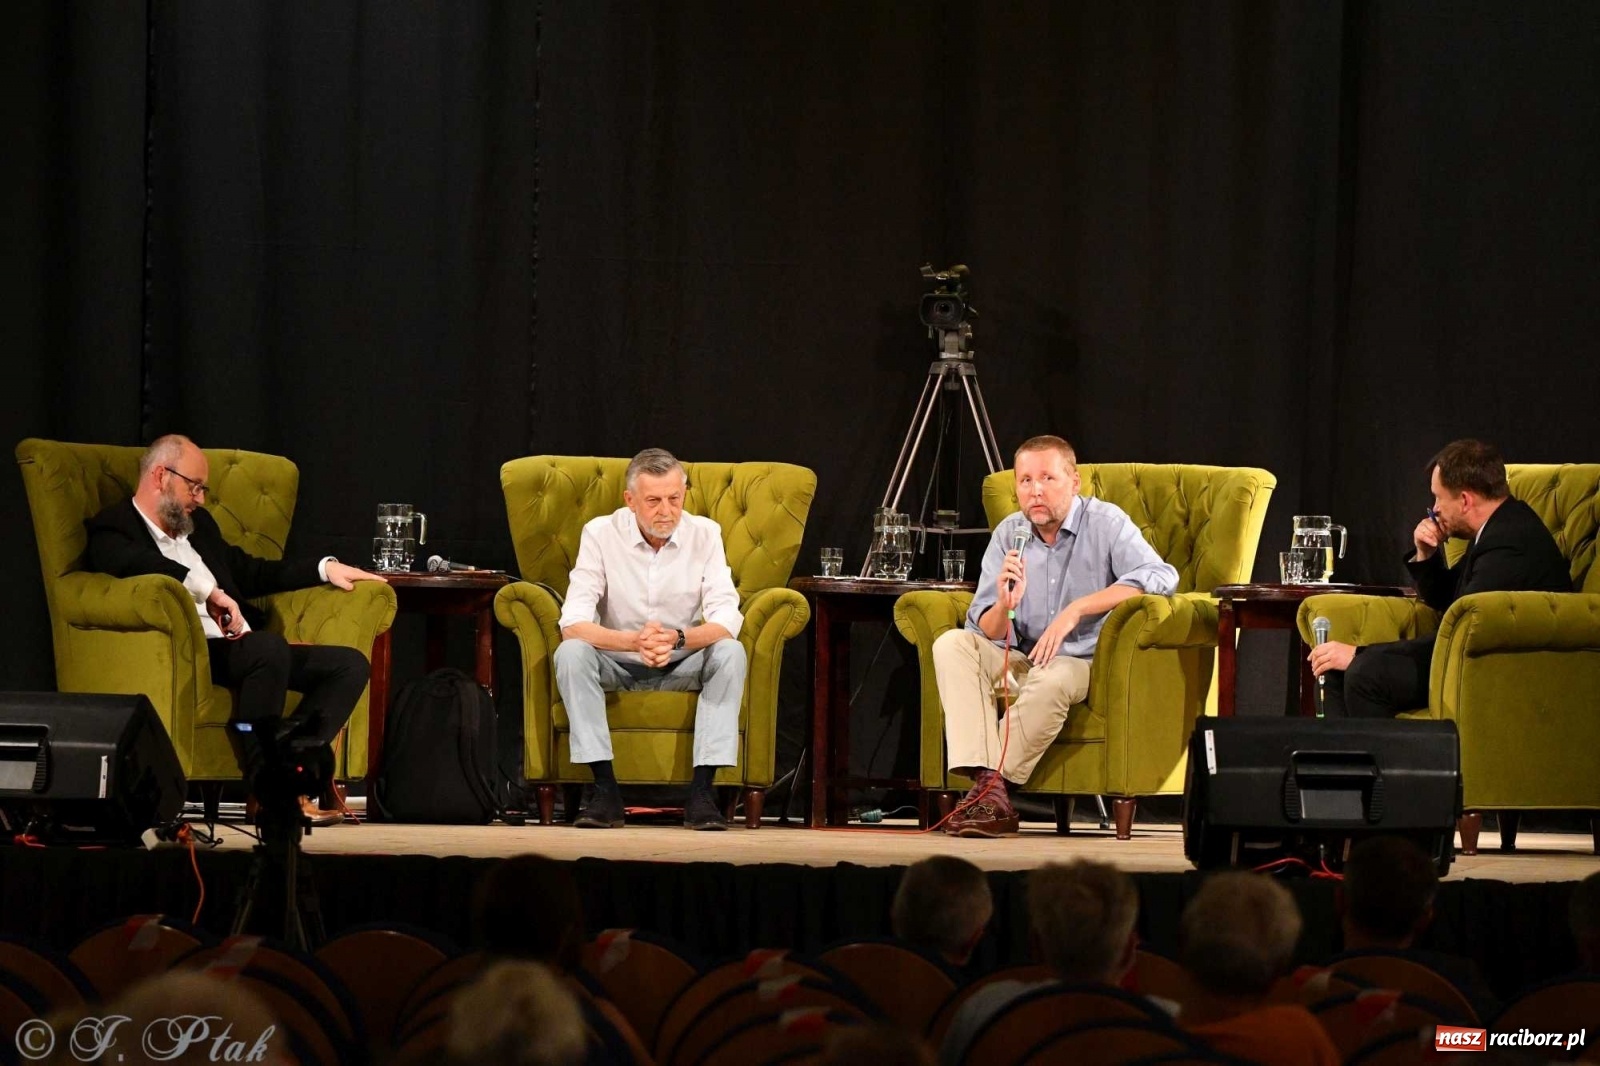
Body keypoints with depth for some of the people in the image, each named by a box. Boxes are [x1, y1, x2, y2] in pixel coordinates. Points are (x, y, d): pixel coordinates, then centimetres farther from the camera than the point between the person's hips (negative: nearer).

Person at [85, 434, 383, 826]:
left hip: (241, 648, 9)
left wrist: (324, 568, 27)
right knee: (269, 647, -37)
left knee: (350, 664, -8)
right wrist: (208, 591, -29)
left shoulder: (199, 524, 27)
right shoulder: (112, 529, 0)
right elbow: (133, 563, -24)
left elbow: (249, 572, 37)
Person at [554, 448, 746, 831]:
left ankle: (702, 791, -30)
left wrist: (678, 638, -39)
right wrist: (634, 641, -40)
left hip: (683, 664, 1)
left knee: (730, 652, -28)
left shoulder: (705, 534, -9)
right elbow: (573, 623, -22)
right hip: (618, 666, -1)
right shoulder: (601, 533, -13)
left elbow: (727, 620, -18)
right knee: (571, 652, -30)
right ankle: (604, 789, -31)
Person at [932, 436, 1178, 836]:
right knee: (951, 645, -19)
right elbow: (986, 632, 3)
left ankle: (992, 783, -22)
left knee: (1052, 678, -37)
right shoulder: (1008, 534, 5)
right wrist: (1003, 606, -23)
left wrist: (1076, 610, -28)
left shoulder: (1106, 523, -7)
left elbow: (1161, 576, -25)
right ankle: (989, 786, -33)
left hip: (1085, 664, -5)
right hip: (1021, 663, 5)